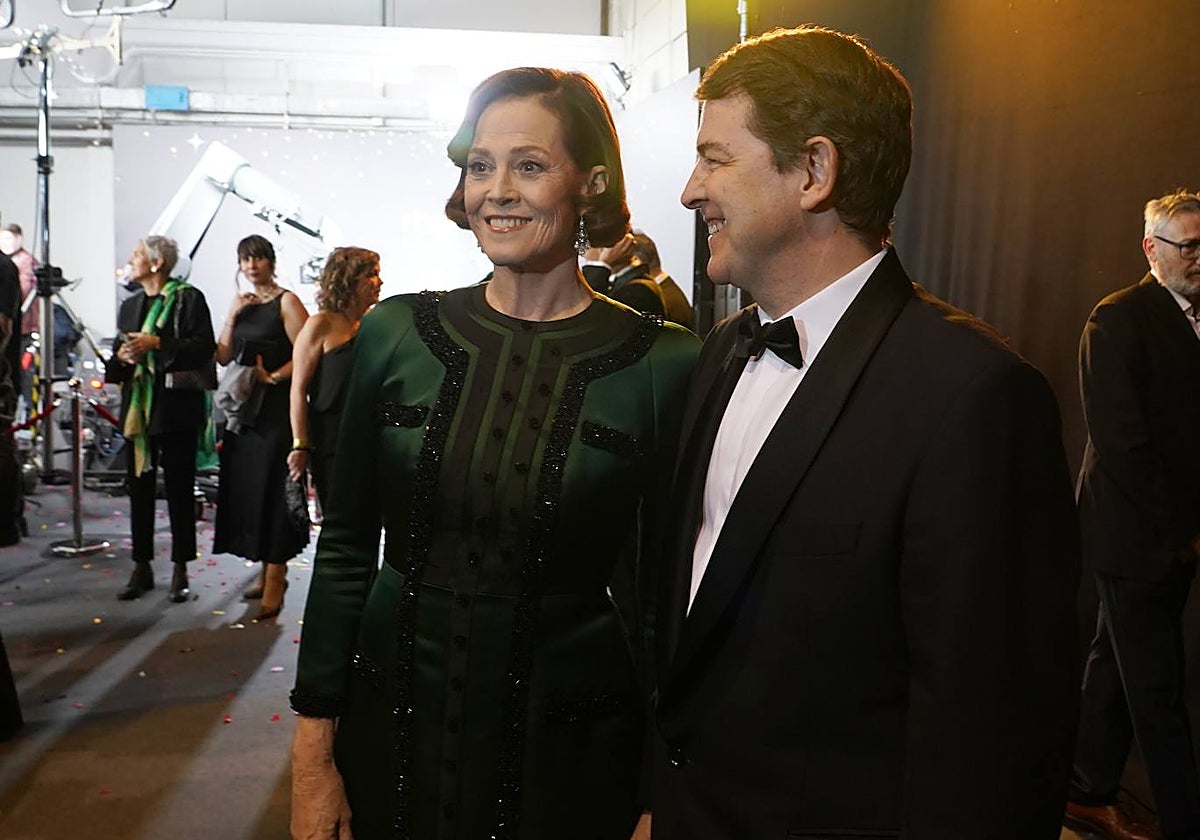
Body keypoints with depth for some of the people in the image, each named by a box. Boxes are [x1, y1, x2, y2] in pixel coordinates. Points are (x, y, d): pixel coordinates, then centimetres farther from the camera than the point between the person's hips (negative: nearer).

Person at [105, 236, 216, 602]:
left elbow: (204, 346, -12)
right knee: (139, 487, 7)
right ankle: (141, 567, 17)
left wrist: (157, 344, -18)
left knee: (179, 488, 1)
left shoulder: (189, 299, -2)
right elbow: (116, 357, 21)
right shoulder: (130, 306, 18)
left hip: (176, 407, -6)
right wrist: (122, 356, -2)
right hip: (138, 407, 6)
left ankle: (180, 571, 9)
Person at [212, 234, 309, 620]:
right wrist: (232, 316, -2)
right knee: (247, 487, 9)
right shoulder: (242, 303, 14)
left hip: (276, 407, -7)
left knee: (271, 489, -6)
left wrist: (273, 377, -17)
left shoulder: (286, 302, -7)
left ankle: (274, 586, -1)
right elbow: (223, 356, 9)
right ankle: (267, 571, 21)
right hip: (243, 406, 7)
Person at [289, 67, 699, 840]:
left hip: (567, 747, -1)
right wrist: (314, 758, 1)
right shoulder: (396, 334, -3)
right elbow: (346, 549, 1)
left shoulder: (663, 364, -10)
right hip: (392, 726, 2)